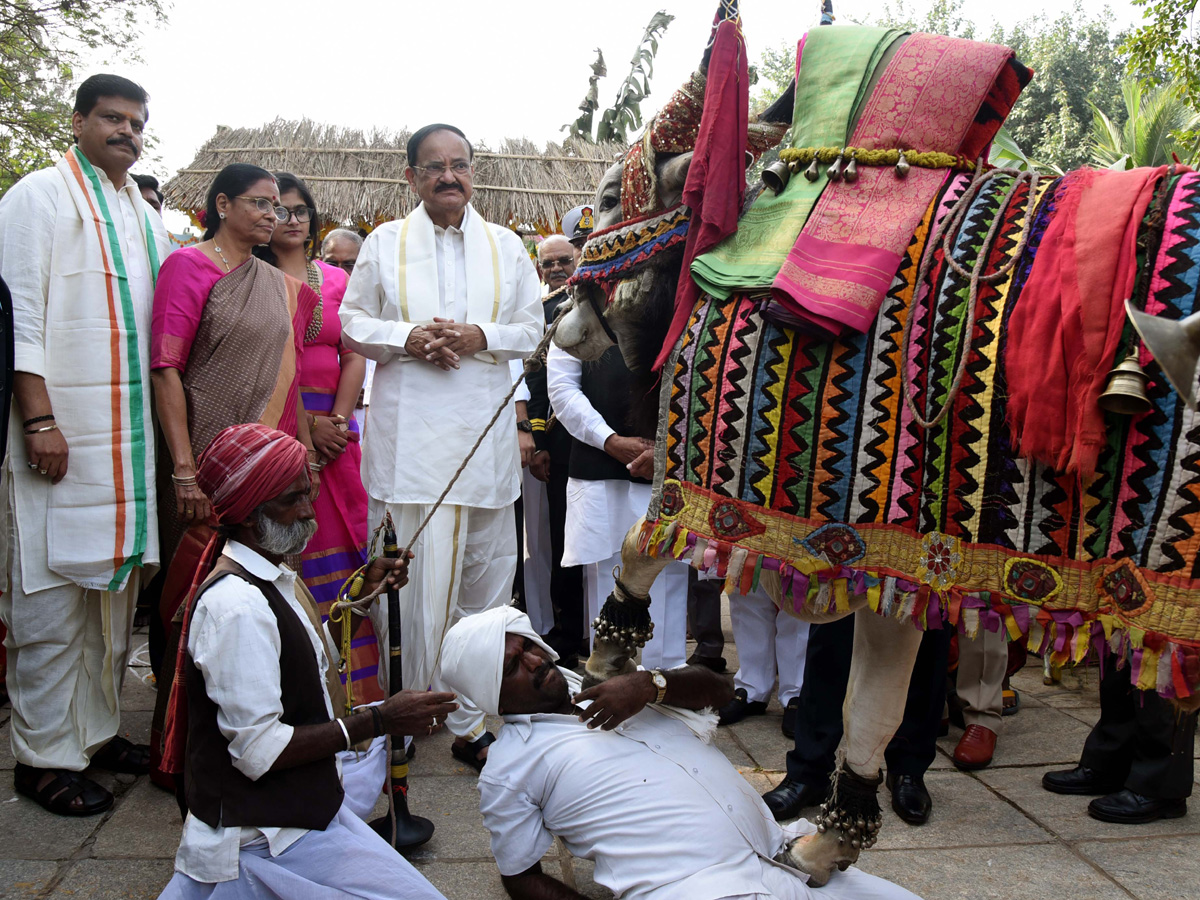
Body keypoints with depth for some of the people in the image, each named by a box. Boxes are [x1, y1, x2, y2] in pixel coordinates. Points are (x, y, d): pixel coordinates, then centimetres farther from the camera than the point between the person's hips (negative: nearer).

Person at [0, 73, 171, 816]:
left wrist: (163, 430, 12)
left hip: (131, 435, 7)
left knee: (117, 585, 11)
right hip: (61, 433, -7)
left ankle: (97, 729, 23)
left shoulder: (145, 217, 18)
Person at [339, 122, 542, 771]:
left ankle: (470, 721, 19)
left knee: (485, 578, 5)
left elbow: (531, 328, 11)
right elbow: (352, 324, 9)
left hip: (486, 436, 2)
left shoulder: (506, 247, 13)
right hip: (409, 436, -2)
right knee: (413, 578, -5)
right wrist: (407, 339, -10)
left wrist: (481, 336, -9)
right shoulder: (385, 243, 10)